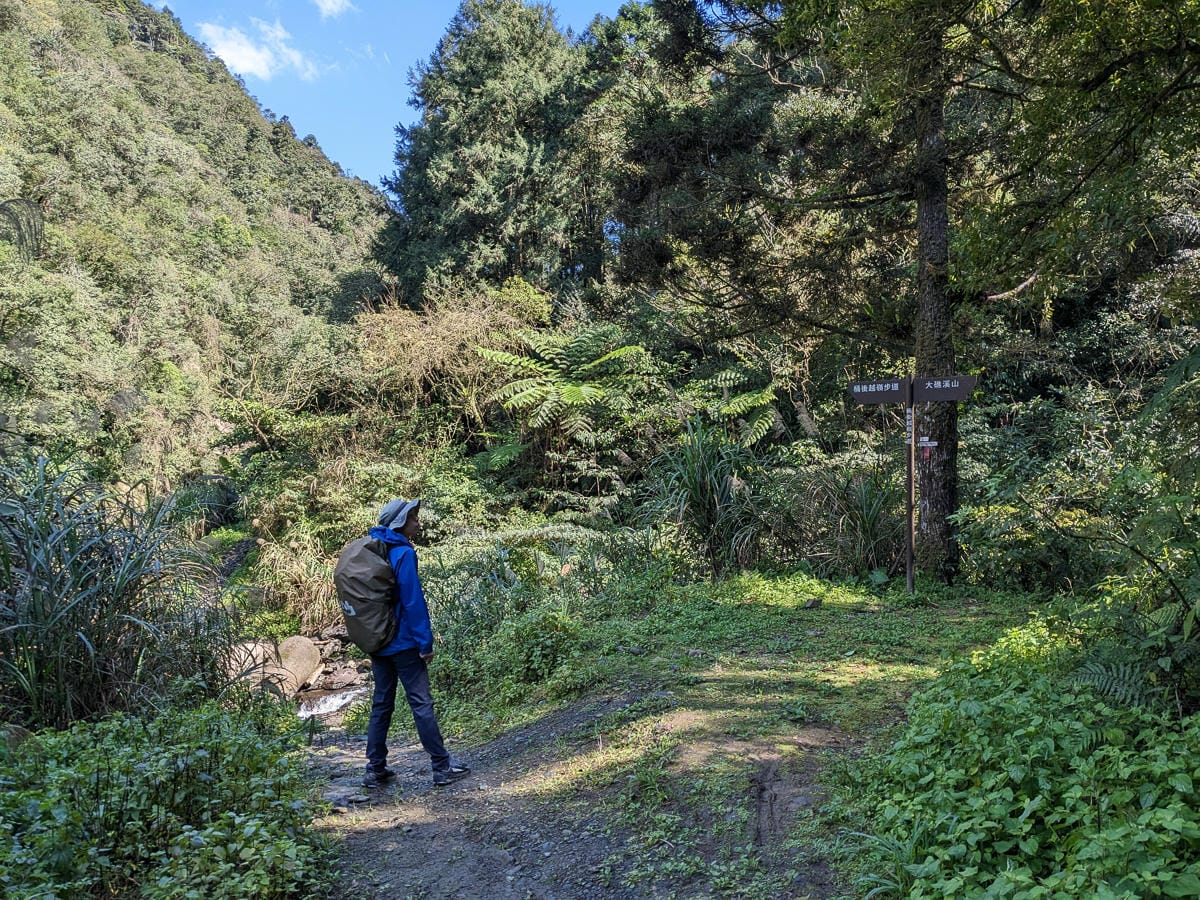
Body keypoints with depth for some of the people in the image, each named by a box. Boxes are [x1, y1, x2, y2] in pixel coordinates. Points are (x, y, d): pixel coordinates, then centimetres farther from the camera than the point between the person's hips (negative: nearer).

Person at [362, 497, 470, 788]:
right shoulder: (403, 554, -15)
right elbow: (413, 601, -19)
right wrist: (426, 643, -15)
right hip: (403, 643, -8)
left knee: (381, 704, 14)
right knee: (421, 703, -2)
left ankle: (375, 769, 18)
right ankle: (442, 767, 4)